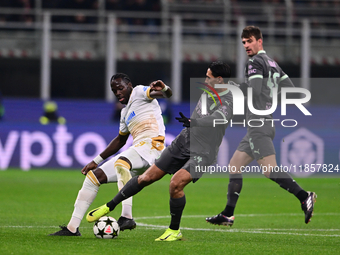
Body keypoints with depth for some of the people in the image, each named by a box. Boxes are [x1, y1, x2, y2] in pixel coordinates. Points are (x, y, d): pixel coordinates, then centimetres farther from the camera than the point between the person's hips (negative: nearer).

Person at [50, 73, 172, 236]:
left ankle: (127, 216, -45)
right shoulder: (125, 112, 26)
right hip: (136, 149, 9)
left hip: (151, 143, -9)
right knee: (93, 176, 6)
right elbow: (120, 140, 37)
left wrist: (162, 88, -41)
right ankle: (72, 228, 8)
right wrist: (96, 161, 35)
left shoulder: (139, 92, 2)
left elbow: (167, 94, -15)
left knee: (121, 162, -39)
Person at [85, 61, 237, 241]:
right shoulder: (207, 92, 7)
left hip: (201, 152, -7)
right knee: (147, 177, 3)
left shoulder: (227, 102, -18)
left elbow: (215, 119, -36)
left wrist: (192, 122, -46)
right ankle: (109, 206, 16)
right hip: (182, 143, 7)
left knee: (176, 183, -26)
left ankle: (174, 231, -7)